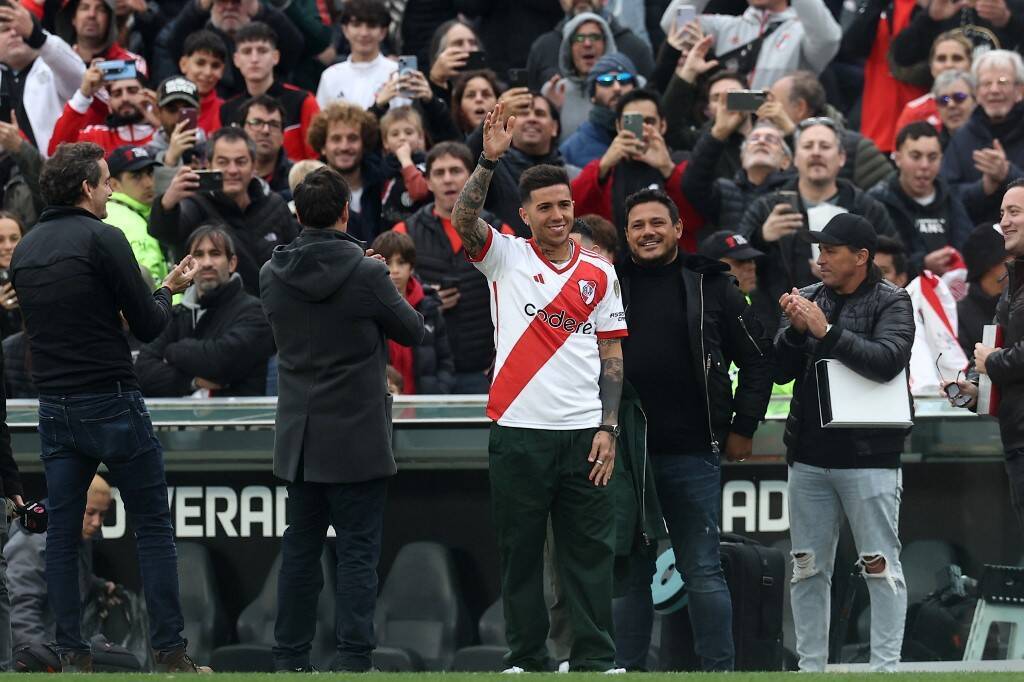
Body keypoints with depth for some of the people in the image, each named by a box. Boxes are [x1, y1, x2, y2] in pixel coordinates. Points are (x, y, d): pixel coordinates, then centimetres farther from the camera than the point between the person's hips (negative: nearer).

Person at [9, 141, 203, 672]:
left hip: (54, 406, 6)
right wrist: (168, 290, 10)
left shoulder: (26, 250, 9)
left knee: (62, 531, 8)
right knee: (153, 527, 1)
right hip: (112, 404, -6)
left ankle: (71, 653, 6)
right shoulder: (103, 239, -11)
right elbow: (148, 326, -10)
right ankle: (169, 652, -1)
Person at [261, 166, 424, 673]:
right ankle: (353, 659, -6)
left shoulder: (273, 275, -1)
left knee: (299, 550, 11)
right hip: (356, 438, -4)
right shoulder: (366, 274, -14)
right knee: (357, 553, -2)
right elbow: (413, 331, 0)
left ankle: (289, 659, 12)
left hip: (298, 437, 5)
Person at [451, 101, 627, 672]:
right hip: (519, 430, -1)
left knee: (591, 553, 1)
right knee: (521, 553, 4)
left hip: (583, 434, 1)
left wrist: (608, 428, 0)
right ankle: (527, 661, 10)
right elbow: (463, 221, -14)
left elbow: (612, 356, 9)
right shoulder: (506, 257, 5)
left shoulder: (600, 274, 9)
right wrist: (490, 160, -25)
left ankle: (596, 658, 3)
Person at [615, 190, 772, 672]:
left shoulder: (712, 286, 3)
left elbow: (756, 360, 9)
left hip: (693, 452, -2)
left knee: (703, 571, 2)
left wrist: (744, 428, 4)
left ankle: (719, 669, 6)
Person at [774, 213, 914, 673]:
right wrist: (796, 330, -10)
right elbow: (781, 371, 8)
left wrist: (826, 331, -21)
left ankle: (885, 666, -4)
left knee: (880, 566, -6)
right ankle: (810, 667, 13)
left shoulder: (891, 303, -1)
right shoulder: (809, 299, 12)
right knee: (808, 569, 7)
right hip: (809, 457, 5)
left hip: (868, 457, -5)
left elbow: (887, 360, -18)